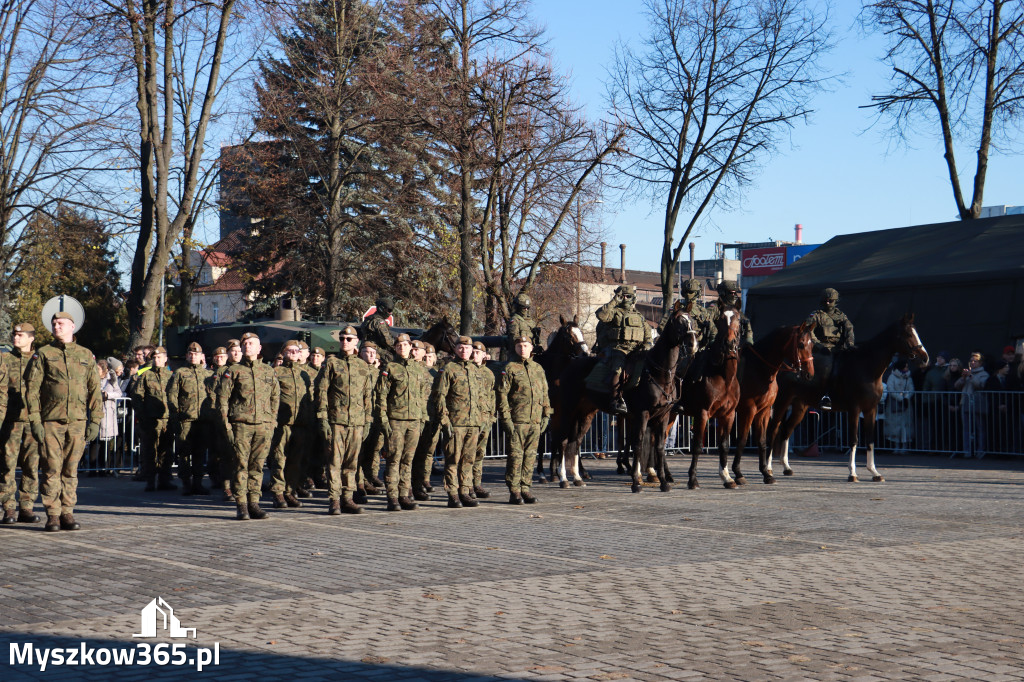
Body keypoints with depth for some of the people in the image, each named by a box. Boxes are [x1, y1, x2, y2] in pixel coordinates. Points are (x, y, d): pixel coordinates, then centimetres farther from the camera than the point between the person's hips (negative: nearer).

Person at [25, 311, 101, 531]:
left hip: (77, 422, 2)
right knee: (52, 469, -3)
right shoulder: (43, 354, 6)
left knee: (71, 469, 4)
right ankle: (53, 515, 2)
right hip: (51, 421, -2)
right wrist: (34, 420, -7)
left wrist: (95, 420, 3)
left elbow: (95, 390, 12)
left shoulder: (86, 355, 12)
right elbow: (32, 389, 1)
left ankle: (67, 513, 10)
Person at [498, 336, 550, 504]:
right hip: (516, 421, -5)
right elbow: (502, 394, -6)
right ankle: (514, 492, 1)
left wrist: (546, 415, 11)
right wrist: (506, 419, -12)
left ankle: (525, 488, 14)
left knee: (530, 456, 7)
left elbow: (544, 394, 20)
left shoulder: (538, 369, 15)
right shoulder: (510, 369, -1)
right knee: (515, 455, -4)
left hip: (535, 421, 5)